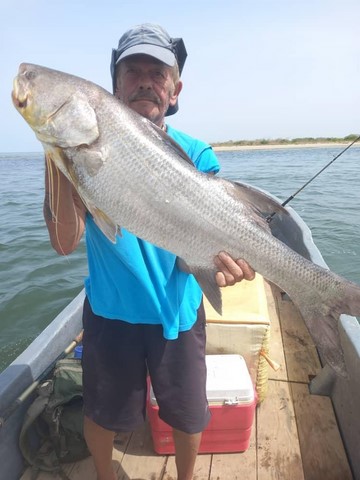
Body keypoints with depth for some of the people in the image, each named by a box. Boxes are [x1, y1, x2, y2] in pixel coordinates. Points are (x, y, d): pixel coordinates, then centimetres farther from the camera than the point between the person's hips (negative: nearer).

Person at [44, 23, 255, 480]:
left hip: (177, 310, 1)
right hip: (109, 311, 1)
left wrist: (215, 255, -37)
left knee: (187, 418, 20)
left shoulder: (196, 155, -6)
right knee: (101, 414, 22)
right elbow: (66, 241, -18)